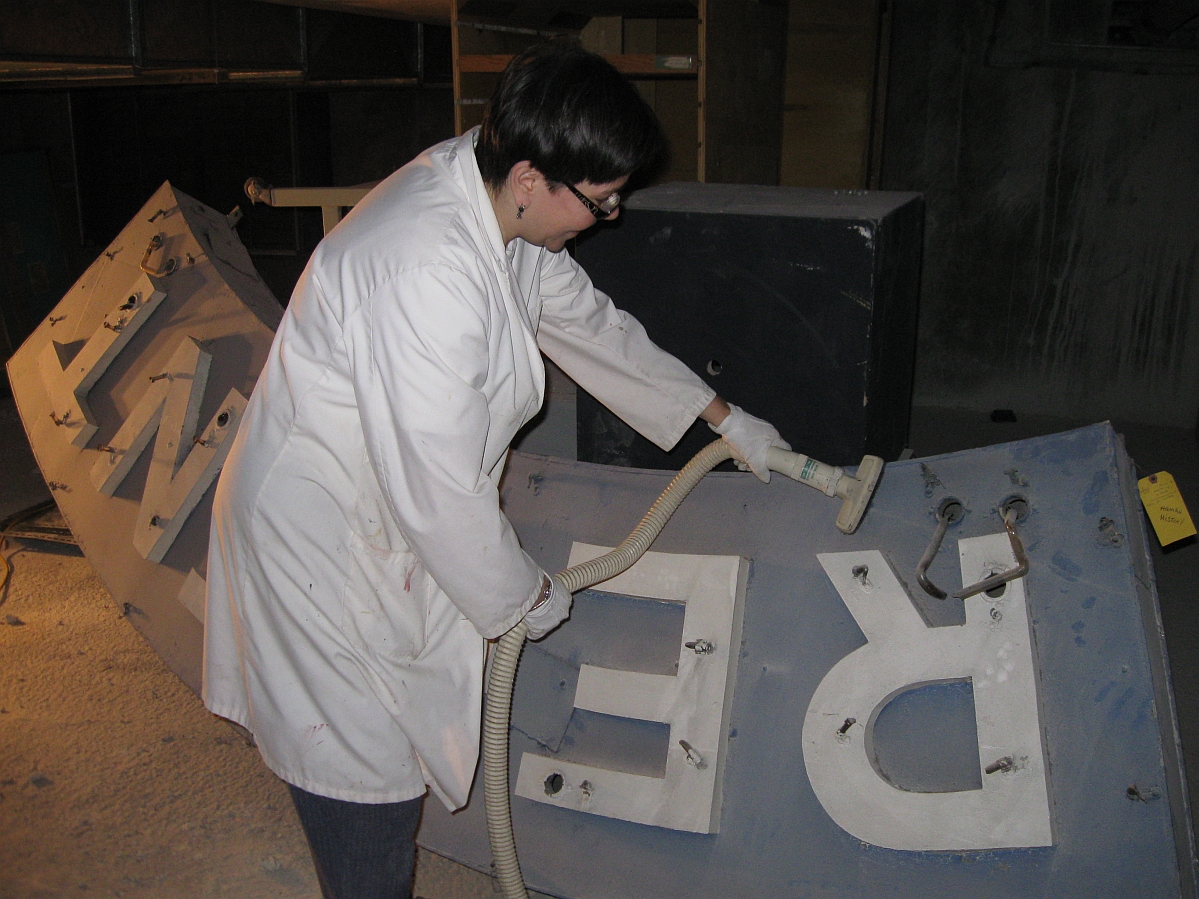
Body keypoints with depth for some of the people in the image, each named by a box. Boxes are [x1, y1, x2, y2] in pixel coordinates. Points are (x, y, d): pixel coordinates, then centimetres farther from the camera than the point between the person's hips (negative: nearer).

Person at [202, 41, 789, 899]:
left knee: (386, 742, 22)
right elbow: (439, 492, -29)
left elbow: (588, 320, 12)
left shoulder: (493, 203, -3)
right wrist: (525, 594, -11)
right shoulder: (428, 273, -35)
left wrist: (723, 416, 19)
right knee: (366, 770, 7)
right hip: (323, 544, -9)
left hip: (380, 516, 9)